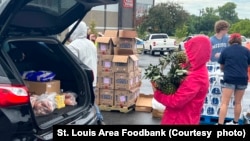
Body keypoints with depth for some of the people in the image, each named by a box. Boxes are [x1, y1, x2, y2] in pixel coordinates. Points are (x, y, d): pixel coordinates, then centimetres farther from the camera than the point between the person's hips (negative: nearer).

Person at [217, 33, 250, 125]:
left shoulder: (226, 50, 2)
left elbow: (221, 67, 11)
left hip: (229, 79, -3)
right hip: (242, 79, 3)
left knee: (224, 103, -4)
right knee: (238, 103, 17)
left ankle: (220, 123, -9)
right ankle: (235, 122, 29)